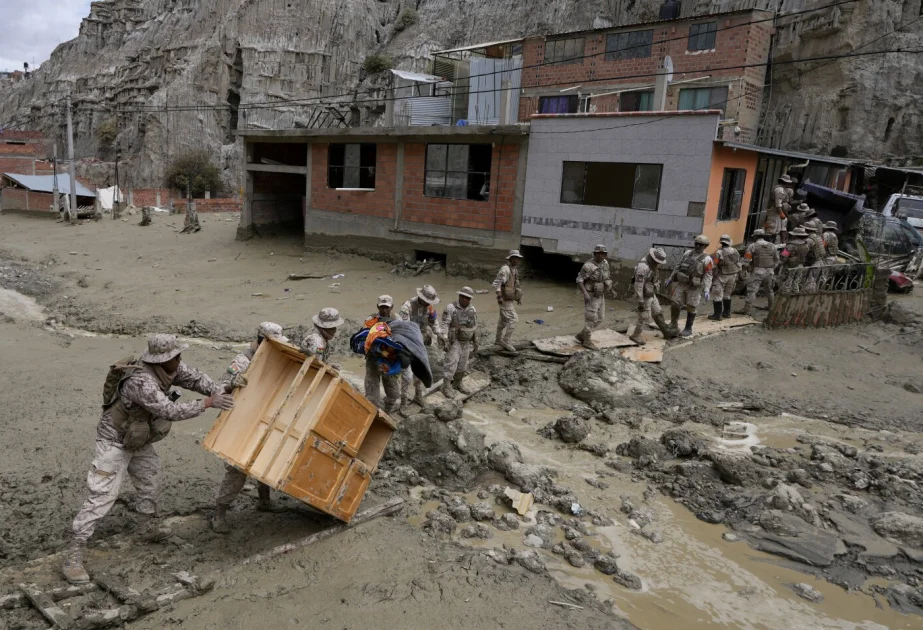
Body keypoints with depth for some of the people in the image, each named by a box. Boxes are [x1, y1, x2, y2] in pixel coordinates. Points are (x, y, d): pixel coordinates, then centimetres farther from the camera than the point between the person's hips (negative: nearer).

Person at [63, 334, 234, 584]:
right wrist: (207, 403, -34)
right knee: (103, 495, -10)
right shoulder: (141, 382, -37)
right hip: (115, 441, -9)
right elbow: (171, 411, -38)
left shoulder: (170, 367, -13)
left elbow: (194, 378, -5)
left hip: (138, 439, 9)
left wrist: (222, 393, -18)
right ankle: (73, 556, -3)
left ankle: (149, 528, 38)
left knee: (151, 480, 20)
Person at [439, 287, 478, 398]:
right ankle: (446, 387, -5)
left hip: (466, 342, 5)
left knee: (462, 365, 11)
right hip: (453, 341, -5)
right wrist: (445, 341, -23)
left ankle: (457, 384, 27)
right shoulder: (451, 308, -15)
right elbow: (445, 325, -17)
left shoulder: (472, 310, 1)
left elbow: (475, 327, 9)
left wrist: (476, 342, 11)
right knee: (452, 363, -10)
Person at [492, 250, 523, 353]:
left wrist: (518, 297, 19)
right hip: (505, 300, -10)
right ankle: (505, 341, -8)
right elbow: (496, 283, -25)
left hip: (510, 299, 10)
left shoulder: (515, 270, 10)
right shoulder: (505, 269, -20)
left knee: (504, 319, 18)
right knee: (513, 319, -13)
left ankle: (499, 340, 29)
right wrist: (499, 296, -30)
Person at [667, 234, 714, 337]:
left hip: (694, 287, -4)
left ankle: (688, 329, 20)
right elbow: (679, 266, 13)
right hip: (681, 284, 4)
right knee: (674, 305, 1)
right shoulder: (687, 253, 3)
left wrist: (707, 290, -22)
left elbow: (708, 276, -13)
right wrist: (671, 278, 15)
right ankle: (673, 327, 17)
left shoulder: (707, 259, -12)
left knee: (690, 308, 4)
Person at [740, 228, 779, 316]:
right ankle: (772, 306, 35)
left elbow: (746, 260, -10)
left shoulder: (752, 246, -6)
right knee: (769, 290, 22)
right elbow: (776, 260, 11)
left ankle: (748, 310, -13)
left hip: (757, 272, -5)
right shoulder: (772, 246, 7)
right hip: (769, 272, 5)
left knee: (751, 290, -6)